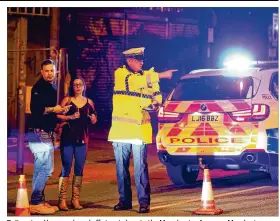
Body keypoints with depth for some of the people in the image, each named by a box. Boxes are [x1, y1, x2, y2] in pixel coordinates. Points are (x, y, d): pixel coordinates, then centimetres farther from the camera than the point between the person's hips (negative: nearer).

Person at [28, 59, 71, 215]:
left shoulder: (51, 88, 17)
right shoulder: (39, 87, -11)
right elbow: (35, 108, -23)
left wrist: (61, 111, 5)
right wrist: (53, 109, -18)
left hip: (46, 134, 10)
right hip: (39, 133, -10)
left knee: (41, 169, 13)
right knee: (46, 168, -12)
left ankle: (39, 201, 19)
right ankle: (35, 203, -9)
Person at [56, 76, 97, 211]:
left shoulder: (89, 102, 11)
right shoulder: (67, 100, 2)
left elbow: (94, 121, 17)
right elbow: (58, 116, -5)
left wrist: (93, 119, -5)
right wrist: (70, 117, -19)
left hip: (82, 139, 3)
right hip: (67, 138, -3)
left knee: (79, 168, 4)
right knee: (66, 168, -5)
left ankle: (76, 199, 9)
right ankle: (62, 200, -4)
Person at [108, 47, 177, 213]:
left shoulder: (148, 77, 10)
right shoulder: (120, 74, 1)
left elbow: (157, 97, 13)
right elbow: (135, 81, -17)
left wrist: (154, 104, -12)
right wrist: (161, 75, -16)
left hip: (139, 129, 0)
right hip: (121, 129, 0)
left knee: (140, 167, -6)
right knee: (121, 167, 5)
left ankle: (144, 201, -3)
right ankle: (124, 200, 15)